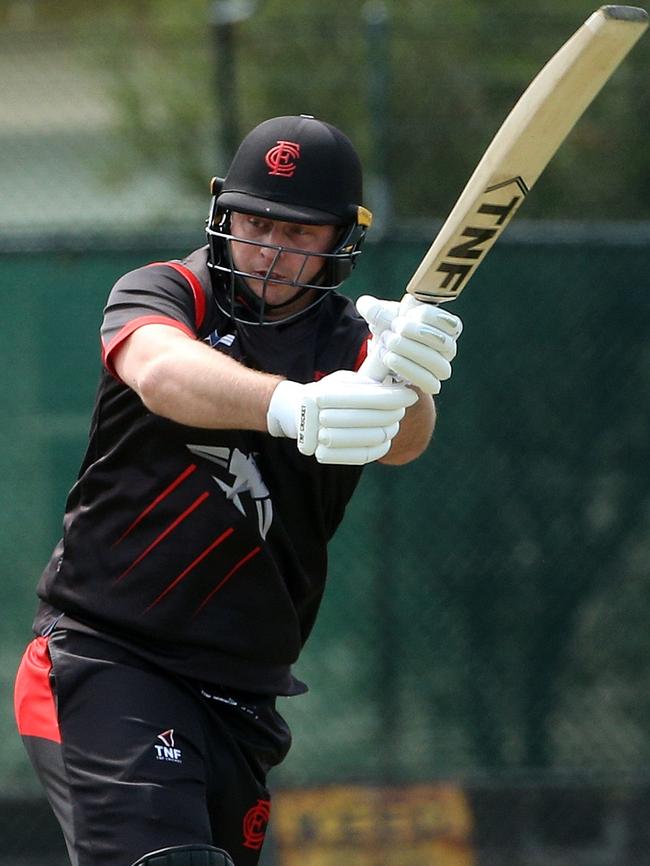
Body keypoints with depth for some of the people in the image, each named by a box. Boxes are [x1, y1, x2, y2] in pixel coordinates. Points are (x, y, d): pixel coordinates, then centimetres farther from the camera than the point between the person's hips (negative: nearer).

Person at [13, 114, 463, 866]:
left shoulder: (349, 345, 4)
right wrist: (290, 405, -47)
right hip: (103, 657, -4)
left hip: (238, 701, 4)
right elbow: (161, 373, -26)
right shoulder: (164, 293, -1)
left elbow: (403, 439, -19)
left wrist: (404, 382, -45)